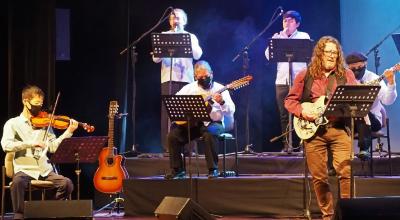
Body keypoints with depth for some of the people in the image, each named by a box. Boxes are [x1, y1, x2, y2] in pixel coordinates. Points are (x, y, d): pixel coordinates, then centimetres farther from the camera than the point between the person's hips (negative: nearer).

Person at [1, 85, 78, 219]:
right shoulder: (13, 123, 3)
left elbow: (53, 147, 6)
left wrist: (69, 132, -4)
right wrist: (30, 143, -22)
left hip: (45, 170, 4)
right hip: (24, 170, -4)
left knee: (66, 183, -20)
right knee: (18, 182, -37)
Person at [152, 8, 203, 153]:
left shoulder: (191, 37, 13)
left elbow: (198, 55, -4)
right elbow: (156, 58, 3)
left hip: (187, 78, 0)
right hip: (169, 78, 0)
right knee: (168, 111, -6)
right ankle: (168, 146, -7)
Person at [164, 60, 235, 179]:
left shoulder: (219, 89, 1)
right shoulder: (189, 88, 11)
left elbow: (230, 113, -6)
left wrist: (222, 102, -26)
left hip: (213, 123, -3)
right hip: (192, 123, 3)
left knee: (209, 134, -37)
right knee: (173, 135, -19)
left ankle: (213, 169, -24)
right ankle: (177, 170, -6)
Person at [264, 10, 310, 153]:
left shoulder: (303, 36, 7)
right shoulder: (278, 38, 16)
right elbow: (268, 55, 6)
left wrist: (285, 38, -10)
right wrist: (274, 42, -6)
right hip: (282, 81, 3)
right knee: (284, 114, 2)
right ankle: (286, 144, 6)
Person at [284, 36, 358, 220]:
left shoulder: (346, 75, 9)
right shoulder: (305, 75, 8)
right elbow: (290, 100, 9)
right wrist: (301, 111, -8)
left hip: (339, 129, 0)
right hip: (313, 130, 1)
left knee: (346, 172, -13)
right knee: (319, 177, 3)